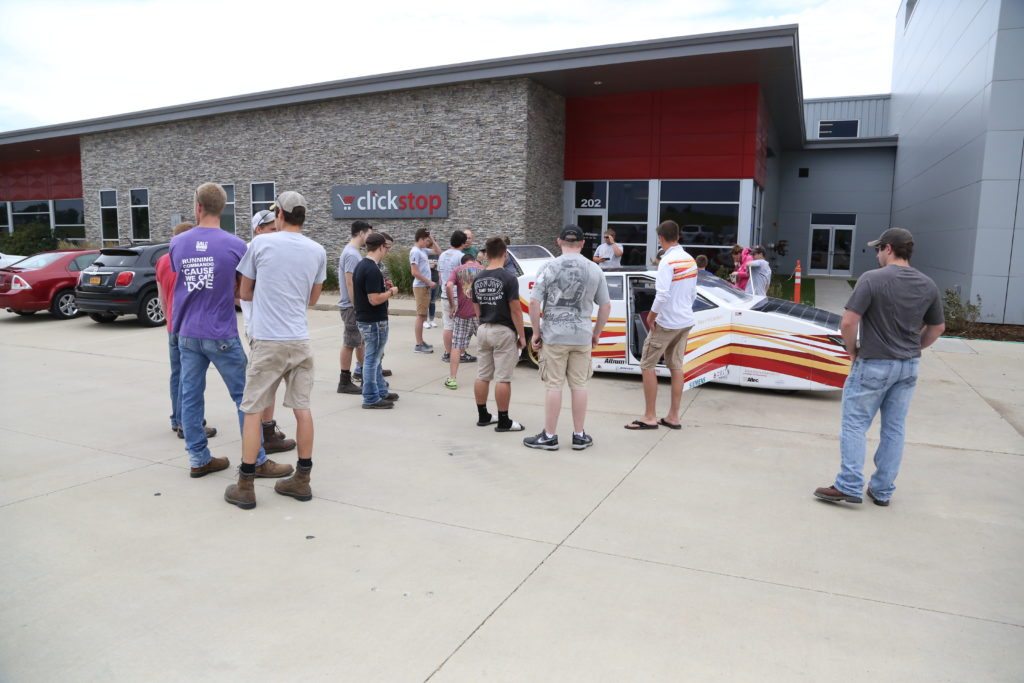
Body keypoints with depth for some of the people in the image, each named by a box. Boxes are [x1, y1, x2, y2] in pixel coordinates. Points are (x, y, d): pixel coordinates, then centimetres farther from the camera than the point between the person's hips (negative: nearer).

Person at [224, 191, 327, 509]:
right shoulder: (318, 251, 5)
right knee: (302, 407, 9)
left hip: (267, 341, -3)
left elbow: (244, 294, 9)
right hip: (300, 341, 3)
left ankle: (245, 486, 9)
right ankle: (302, 480, 15)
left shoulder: (260, 243, -2)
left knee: (253, 410, 4)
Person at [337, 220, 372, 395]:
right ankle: (345, 382, 5)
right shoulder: (352, 254, -19)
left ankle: (364, 373, 29)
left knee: (361, 340, 17)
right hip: (352, 306, -10)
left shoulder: (353, 252, 12)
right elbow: (350, 284, -23)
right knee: (350, 343, -3)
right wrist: (357, 307, -22)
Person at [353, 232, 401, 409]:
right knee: (372, 359, 0)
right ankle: (371, 398, 9)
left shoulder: (361, 265, 9)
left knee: (374, 357, 18)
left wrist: (383, 287, 12)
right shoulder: (372, 269, -22)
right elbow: (374, 299, -26)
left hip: (364, 318, 10)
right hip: (374, 321, -10)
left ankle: (381, 391, 30)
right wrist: (391, 292, -11)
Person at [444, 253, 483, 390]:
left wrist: (452, 305, -3)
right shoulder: (482, 269, 11)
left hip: (463, 313, -1)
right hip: (481, 312, 1)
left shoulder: (457, 270, 7)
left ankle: (452, 379, -2)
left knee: (456, 346, 4)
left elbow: (449, 286, -11)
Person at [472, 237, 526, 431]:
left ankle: (483, 416, 21)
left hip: (483, 330, 7)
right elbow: (515, 310, -15)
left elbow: (477, 308, 11)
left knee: (482, 375, 12)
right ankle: (504, 421, 3)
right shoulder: (508, 279, -14)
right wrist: (522, 335, -7)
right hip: (503, 331, -6)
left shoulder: (477, 279, 5)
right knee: (502, 378, -2)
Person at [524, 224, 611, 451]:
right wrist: (596, 333, 16)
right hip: (582, 336, 2)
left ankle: (549, 436, 11)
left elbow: (534, 302, -8)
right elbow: (605, 305, 6)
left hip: (554, 336, -2)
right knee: (579, 385, 10)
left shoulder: (549, 268, -5)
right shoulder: (594, 269, 3)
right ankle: (579, 435, 18)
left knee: (554, 385, 3)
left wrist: (536, 332, 1)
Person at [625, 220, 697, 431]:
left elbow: (662, 295, -24)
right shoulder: (690, 260, 7)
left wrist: (651, 317, -12)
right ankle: (673, 416, 17)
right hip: (685, 321, 8)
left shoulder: (668, 261, -18)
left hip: (667, 322, -8)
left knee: (647, 365, 2)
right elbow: (693, 293, 13)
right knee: (676, 366, 12)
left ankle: (650, 417, 4)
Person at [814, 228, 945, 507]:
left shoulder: (872, 279, -14)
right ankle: (883, 491, 19)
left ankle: (849, 487, 2)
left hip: (873, 364, -6)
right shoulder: (928, 285, 5)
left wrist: (852, 350, -3)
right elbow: (937, 327, 14)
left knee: (855, 425, 3)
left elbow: (848, 322, -19)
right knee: (894, 429, 12)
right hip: (909, 366, 6)